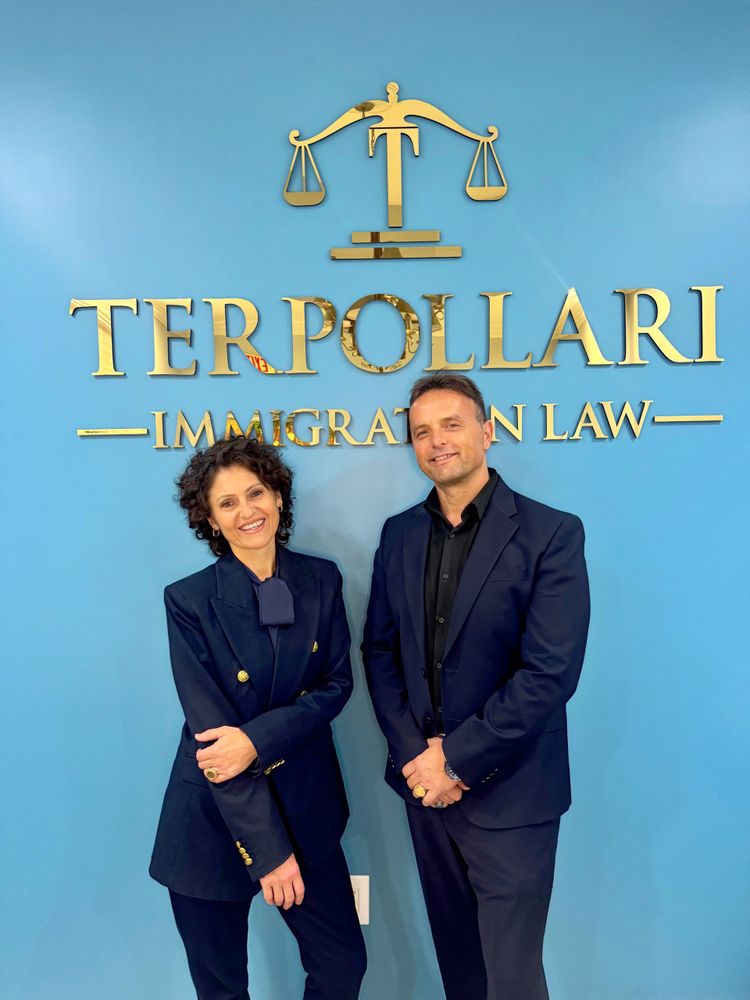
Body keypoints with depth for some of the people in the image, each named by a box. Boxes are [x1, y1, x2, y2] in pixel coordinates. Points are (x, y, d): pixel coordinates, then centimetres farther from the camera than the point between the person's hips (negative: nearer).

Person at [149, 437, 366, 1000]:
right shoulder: (190, 600, -13)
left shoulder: (321, 580, -3)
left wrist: (259, 738, -19)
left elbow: (336, 685, -3)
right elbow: (211, 731, -14)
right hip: (212, 820, -2)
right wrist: (267, 850, -13)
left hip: (305, 803, 2)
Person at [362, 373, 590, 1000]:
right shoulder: (400, 534, 3)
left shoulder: (551, 533, -13)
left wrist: (456, 760, -16)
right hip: (425, 782, 5)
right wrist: (417, 753, -7)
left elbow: (551, 673, -18)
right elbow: (379, 649, 5)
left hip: (509, 792, -4)